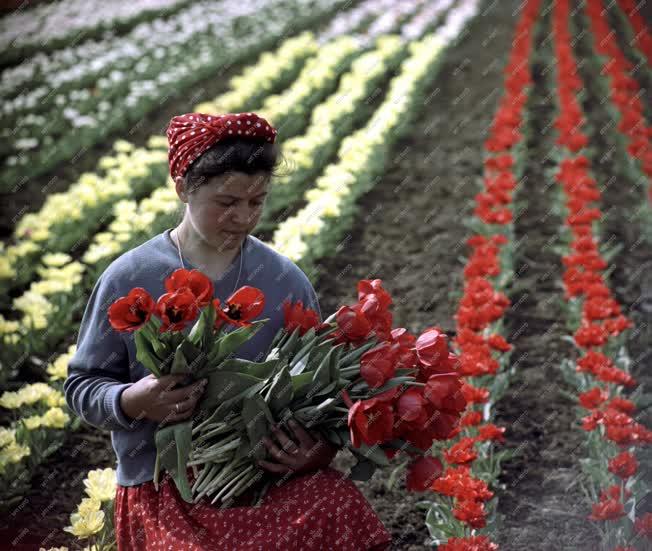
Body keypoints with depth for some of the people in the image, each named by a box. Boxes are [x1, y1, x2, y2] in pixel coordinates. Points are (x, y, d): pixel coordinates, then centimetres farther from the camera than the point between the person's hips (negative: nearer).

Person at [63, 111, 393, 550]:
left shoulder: (287, 282, 3)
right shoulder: (129, 280, -2)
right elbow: (82, 384, 6)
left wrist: (317, 448, -12)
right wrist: (132, 401, -16)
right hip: (163, 485, -2)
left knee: (343, 508, -28)